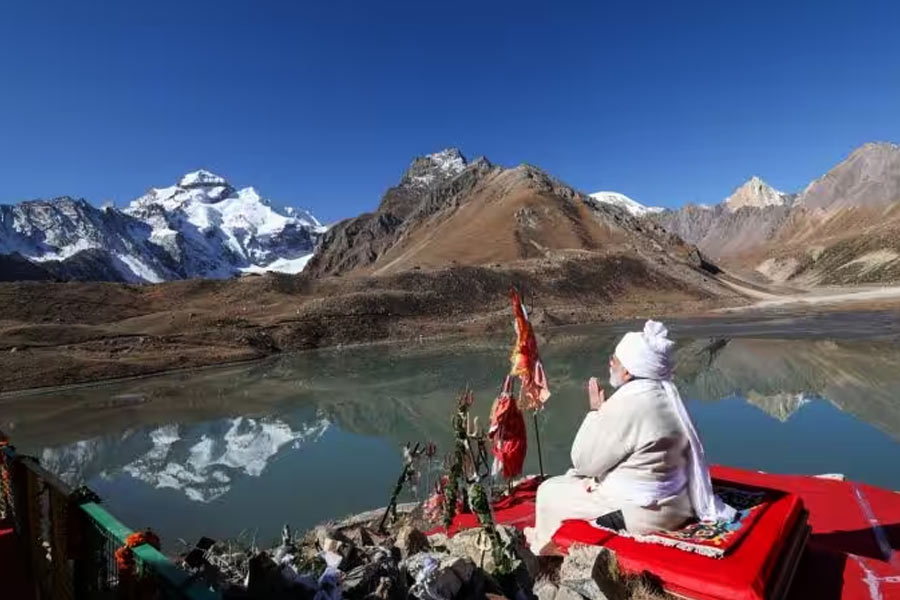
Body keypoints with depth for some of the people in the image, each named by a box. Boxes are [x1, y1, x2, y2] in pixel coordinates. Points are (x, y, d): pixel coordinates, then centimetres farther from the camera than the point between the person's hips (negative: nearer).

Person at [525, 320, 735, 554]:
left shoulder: (623, 407, -26)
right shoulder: (665, 395, 0)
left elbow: (584, 460, -13)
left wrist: (596, 410, -7)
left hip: (641, 513, -8)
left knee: (549, 491, 8)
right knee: (572, 480, 23)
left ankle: (545, 543, 32)